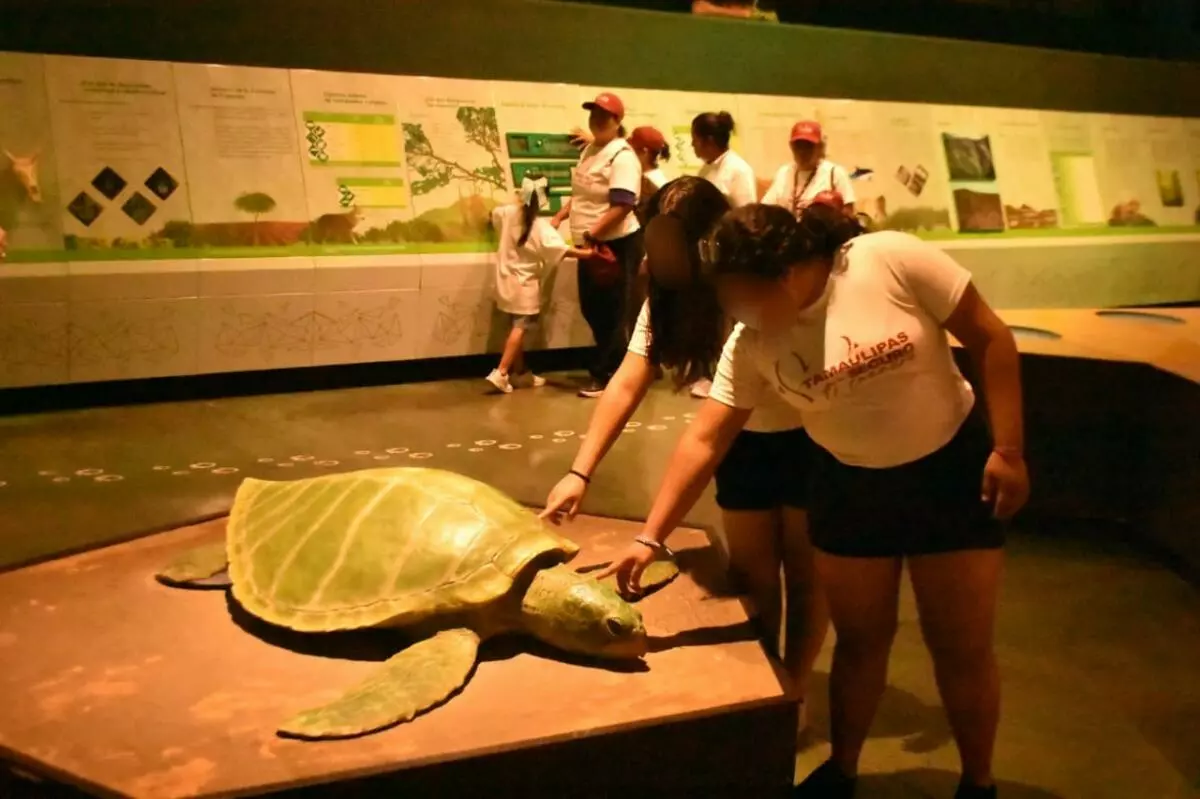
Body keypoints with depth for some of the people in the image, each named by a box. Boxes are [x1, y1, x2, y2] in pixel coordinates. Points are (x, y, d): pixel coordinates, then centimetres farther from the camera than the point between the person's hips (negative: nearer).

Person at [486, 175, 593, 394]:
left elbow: (494, 213, 23)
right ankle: (501, 373, -16)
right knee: (520, 328, -6)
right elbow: (560, 249, -31)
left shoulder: (509, 213, -1)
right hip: (525, 285, -7)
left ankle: (521, 373, 23)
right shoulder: (540, 226, -19)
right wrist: (586, 253, -33)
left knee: (517, 327, 15)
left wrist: (516, 202, 33)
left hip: (507, 281, 7)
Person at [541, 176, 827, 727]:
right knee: (752, 576, 9)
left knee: (804, 575, 7)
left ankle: (794, 690, 25)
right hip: (745, 441, 5)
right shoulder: (670, 293, -8)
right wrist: (580, 472, -23)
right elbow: (627, 383, -14)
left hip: (812, 438, -4)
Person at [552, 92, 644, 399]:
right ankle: (618, 366, 31)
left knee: (611, 313, 1)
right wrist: (558, 218, 11)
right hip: (591, 245, 9)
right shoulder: (590, 150, 13)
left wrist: (591, 234, -25)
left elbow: (622, 206, -24)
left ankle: (606, 376, 11)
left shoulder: (622, 155, -15)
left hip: (617, 245, -9)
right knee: (591, 309, 16)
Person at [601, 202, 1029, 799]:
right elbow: (704, 440, -12)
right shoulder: (751, 343, -12)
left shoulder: (893, 260, -23)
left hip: (951, 469, -2)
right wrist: (651, 538, -17)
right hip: (850, 486, 3)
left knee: (963, 647, 7)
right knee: (859, 640, 14)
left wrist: (1008, 450, -14)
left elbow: (990, 339, -14)